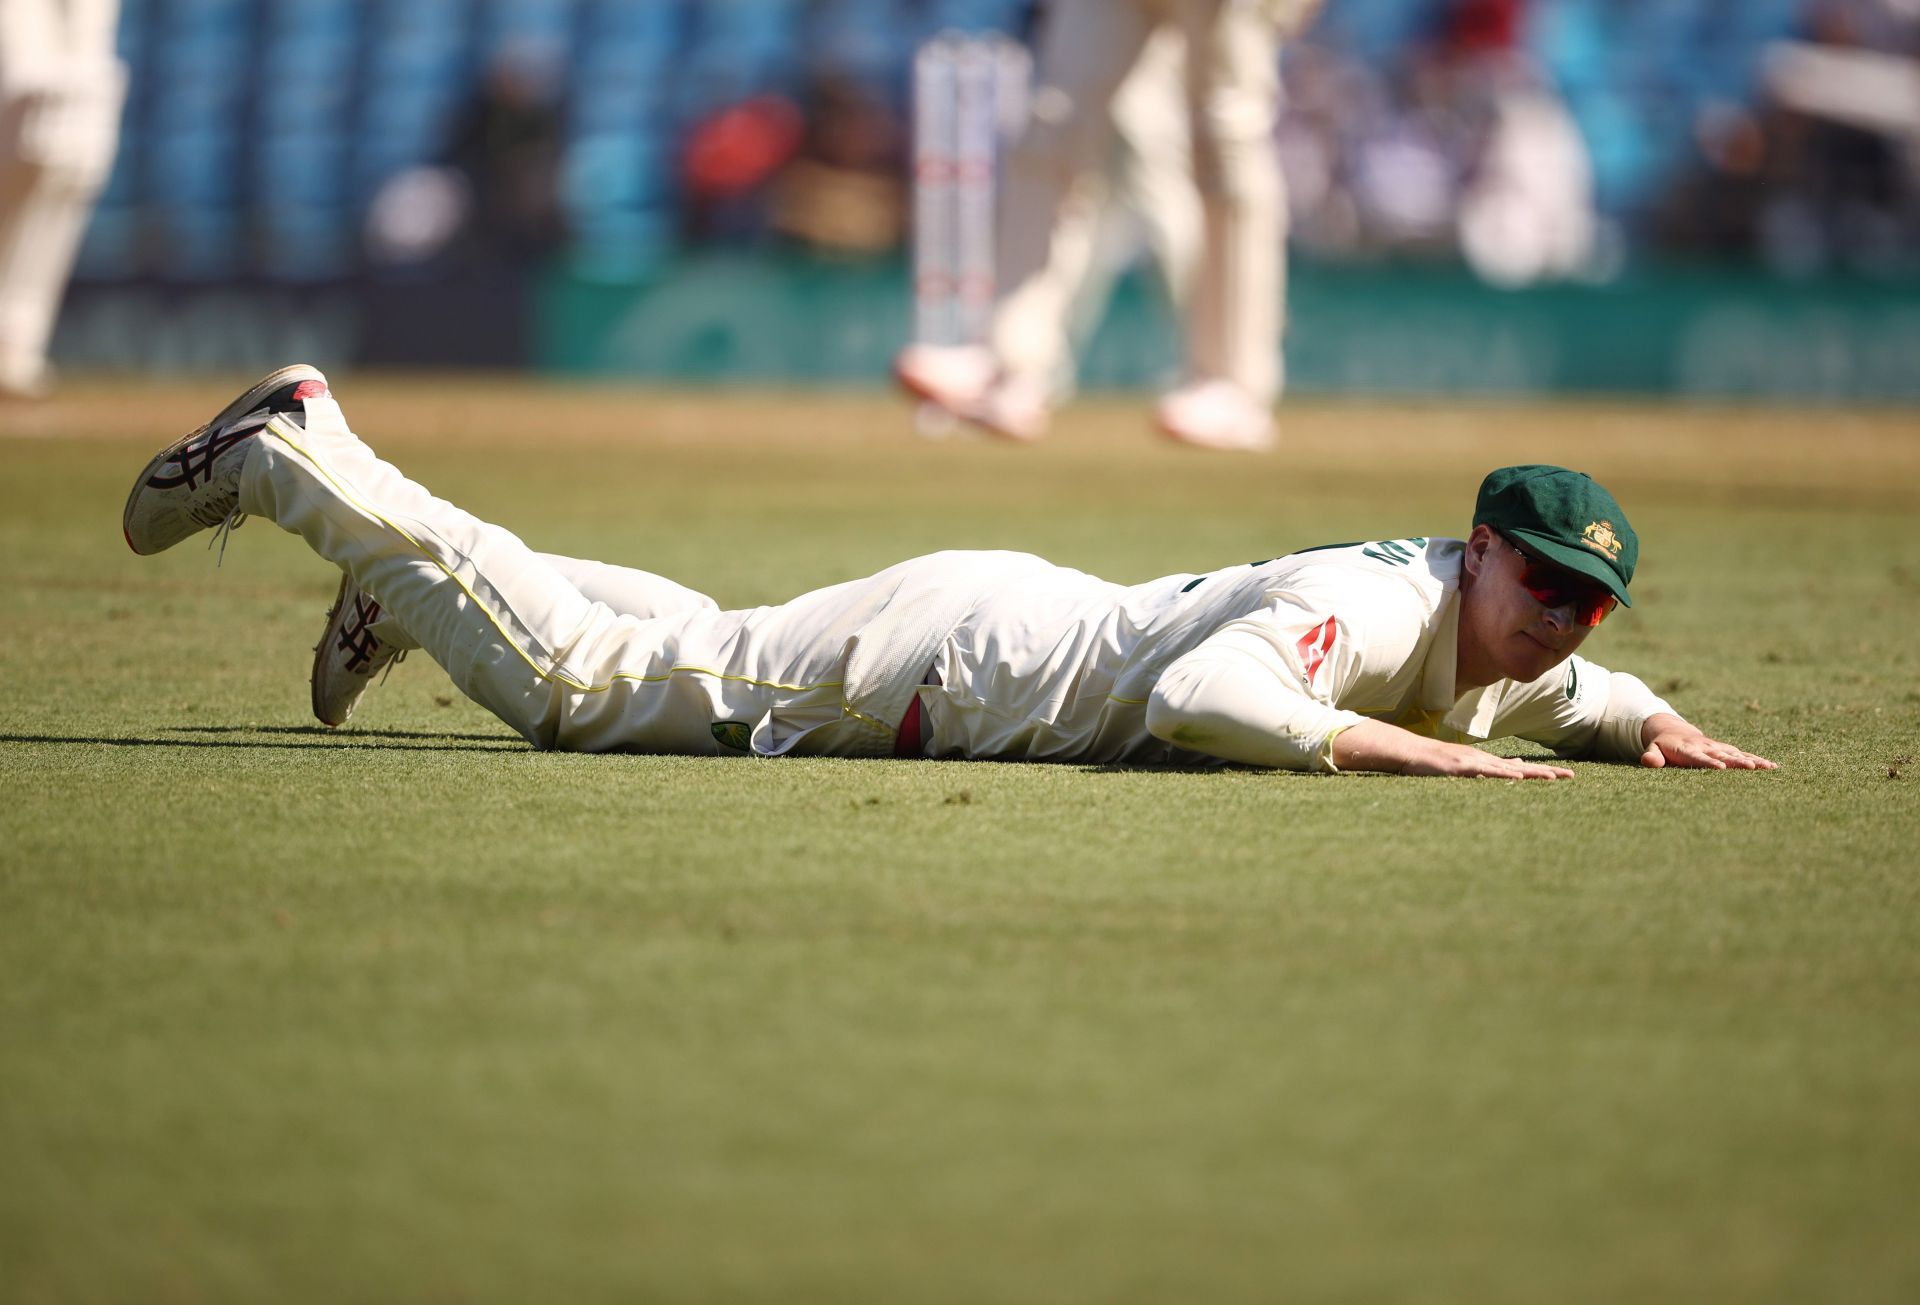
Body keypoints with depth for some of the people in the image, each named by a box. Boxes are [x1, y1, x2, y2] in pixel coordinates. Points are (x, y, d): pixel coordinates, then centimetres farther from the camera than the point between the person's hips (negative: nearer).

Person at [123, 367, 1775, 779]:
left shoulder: (1505, 650, -2)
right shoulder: (1376, 607, -29)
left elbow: (1595, 695, 19)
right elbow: (1201, 697, -46)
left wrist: (1656, 724, -4)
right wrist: (1428, 754, -43)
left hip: (1015, 619, 8)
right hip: (941, 658, -8)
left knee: (710, 653, 30)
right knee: (568, 677, -2)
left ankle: (406, 567, 40)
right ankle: (290, 462, 9)